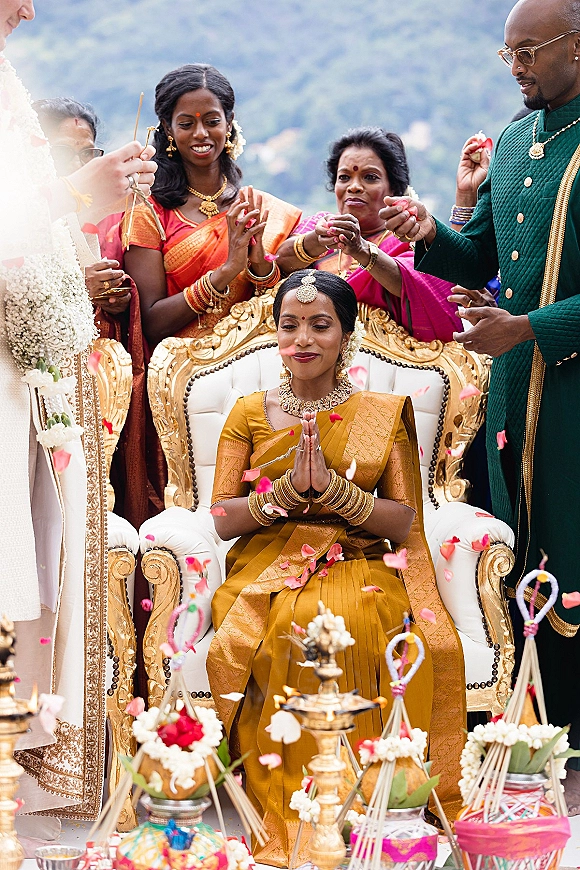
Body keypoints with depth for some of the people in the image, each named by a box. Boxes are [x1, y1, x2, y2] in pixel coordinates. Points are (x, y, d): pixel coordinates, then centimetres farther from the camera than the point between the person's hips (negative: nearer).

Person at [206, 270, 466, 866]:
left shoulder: (384, 415, 10)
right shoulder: (250, 414, 12)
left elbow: (406, 524, 2)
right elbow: (221, 520, 5)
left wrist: (332, 487, -13)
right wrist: (288, 489, -12)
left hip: (357, 566, 0)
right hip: (267, 565, 1)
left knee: (347, 620, -37)